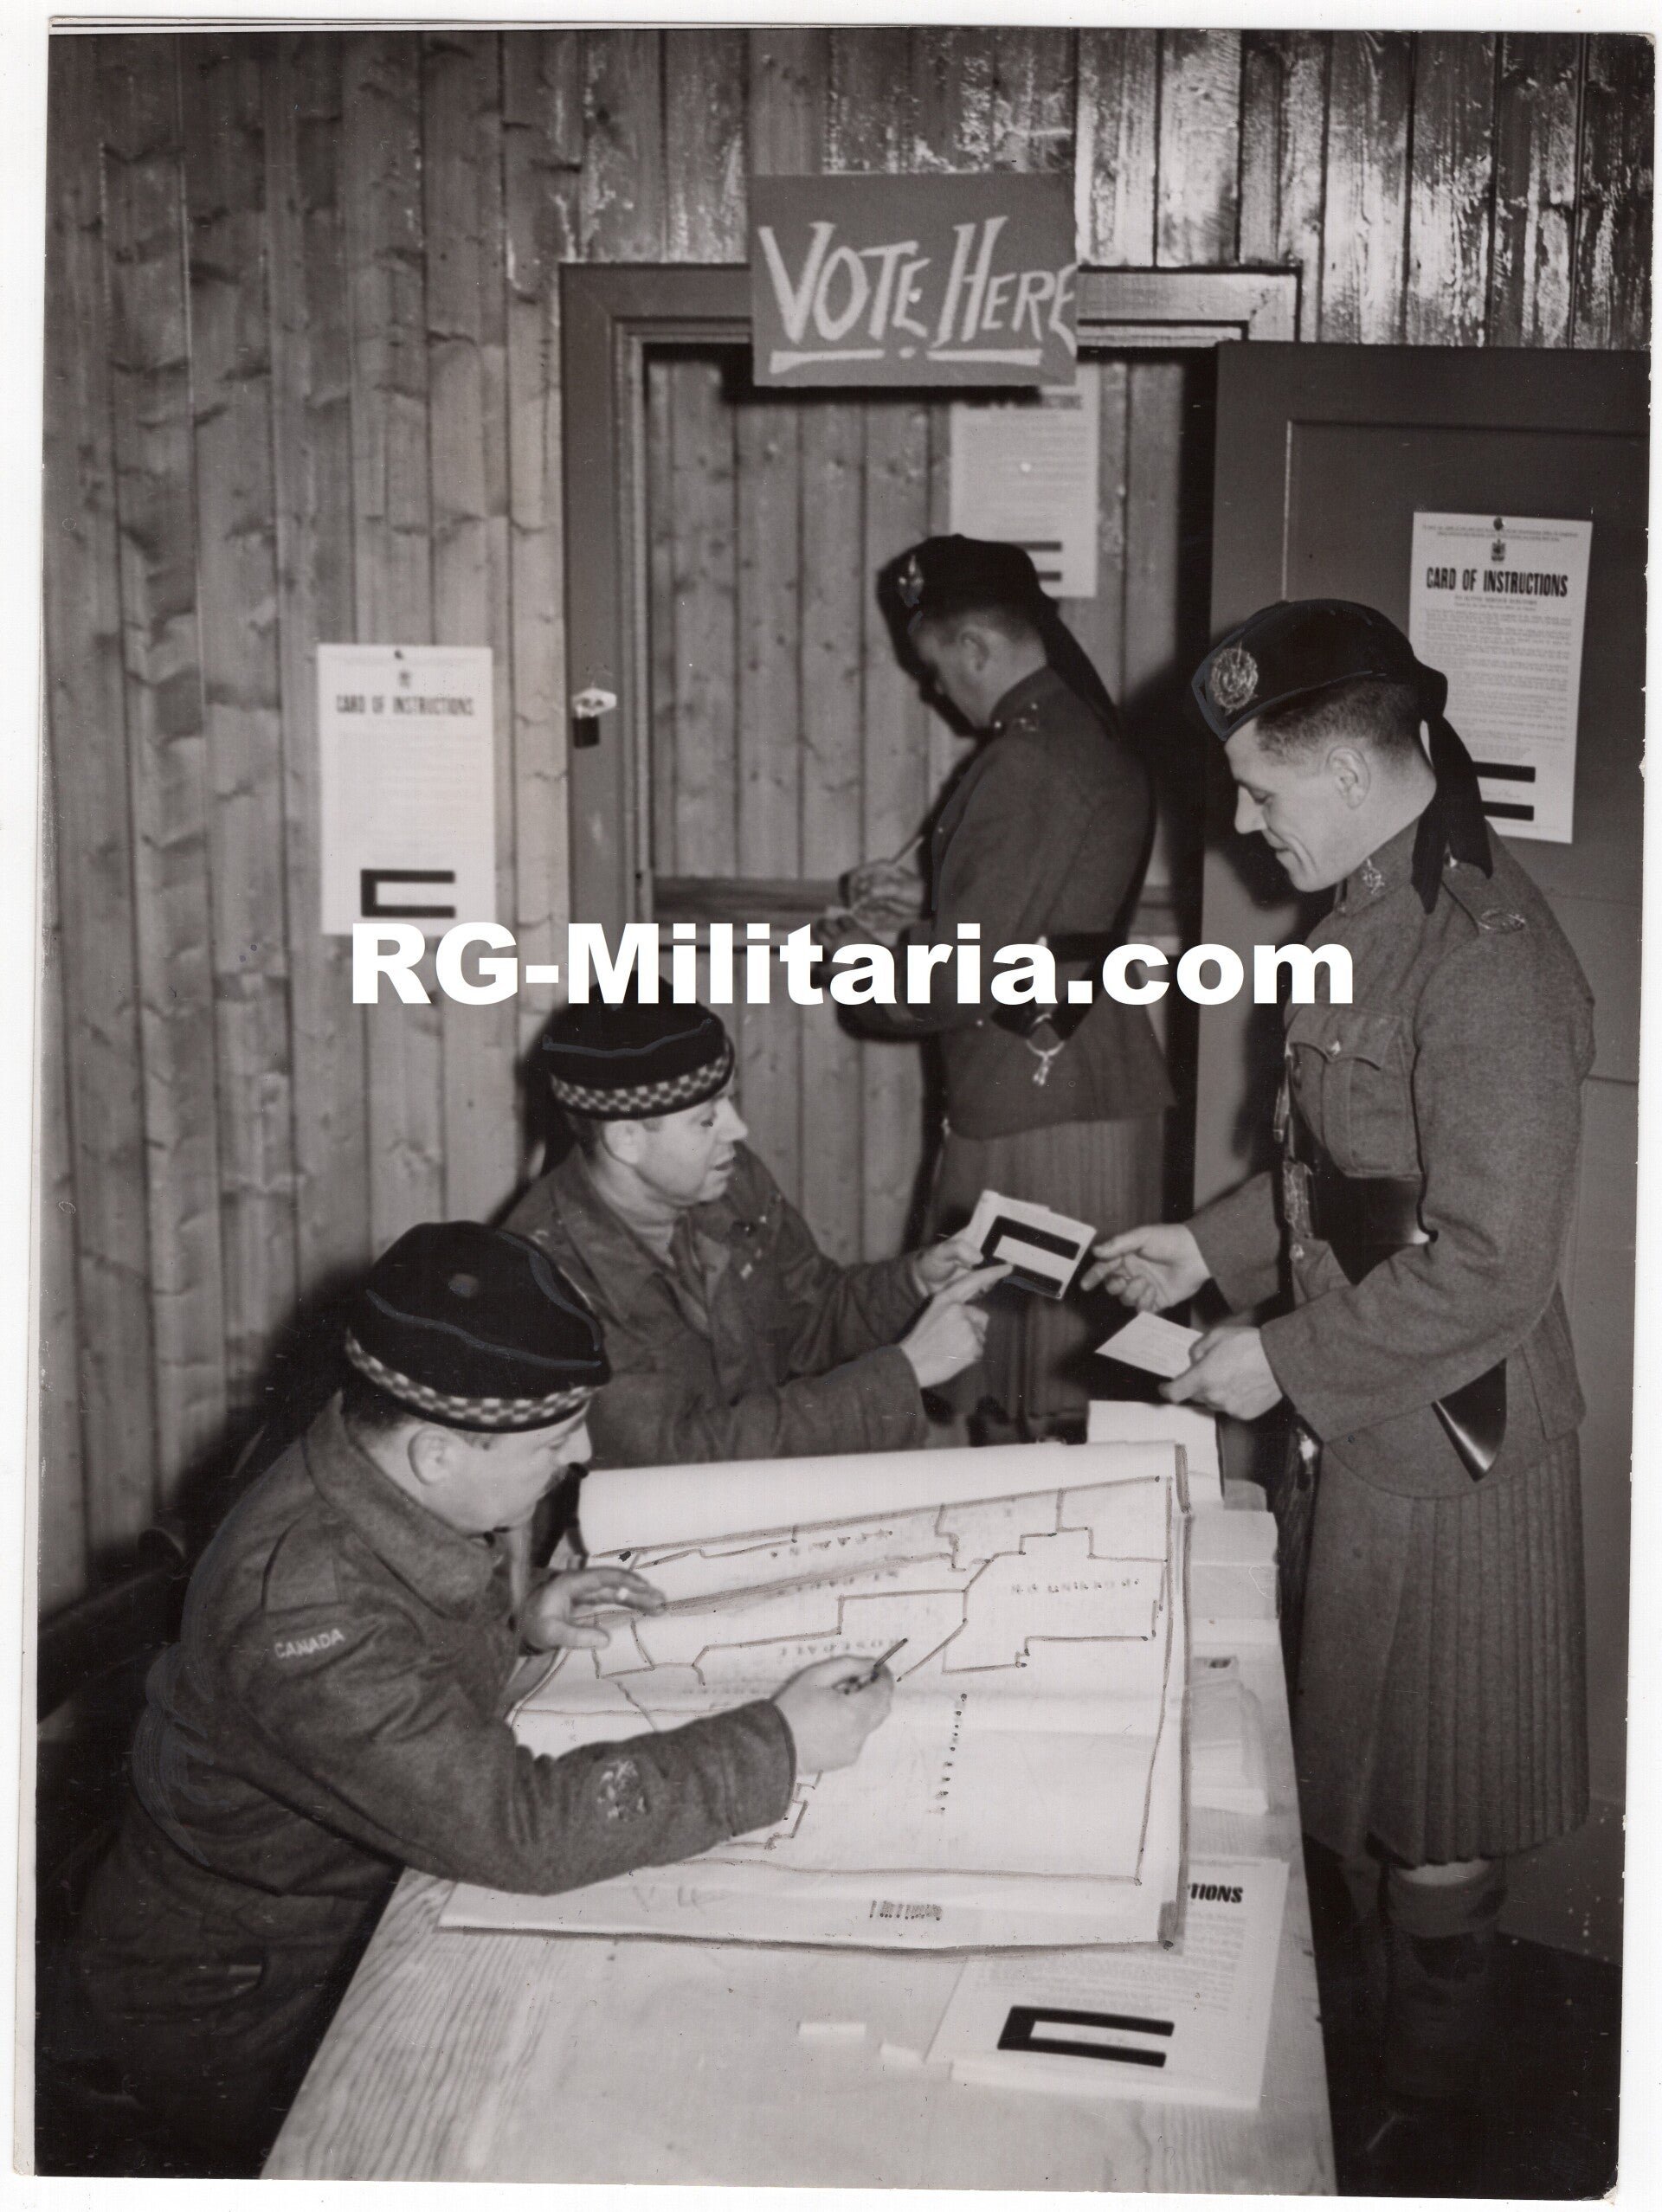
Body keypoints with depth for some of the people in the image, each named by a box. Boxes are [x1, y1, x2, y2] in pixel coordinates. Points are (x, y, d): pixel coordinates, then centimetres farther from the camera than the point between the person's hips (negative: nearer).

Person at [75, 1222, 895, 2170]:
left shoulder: (405, 1488, -8)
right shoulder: (301, 1607, -35)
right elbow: (519, 1828, -36)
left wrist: (517, 1617, -3)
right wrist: (775, 1746, -31)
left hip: (369, 1906, 8)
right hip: (243, 2009, -8)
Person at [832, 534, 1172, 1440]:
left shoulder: (1031, 764, -18)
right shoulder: (1090, 737, 12)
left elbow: (969, 977, -19)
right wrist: (913, 904, 22)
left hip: (1036, 1116, -10)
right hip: (1094, 1086, 10)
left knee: (1036, 1403, -1)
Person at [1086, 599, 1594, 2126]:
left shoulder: (1487, 964, -27)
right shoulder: (1383, 913, 3)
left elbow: (1490, 1269, -26)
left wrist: (1287, 1362, -18)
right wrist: (1210, 1246, 7)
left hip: (1442, 1442, -9)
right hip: (1357, 1424, 9)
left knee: (1430, 1796, 11)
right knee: (1350, 1738, 23)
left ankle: (1425, 2090, 34)